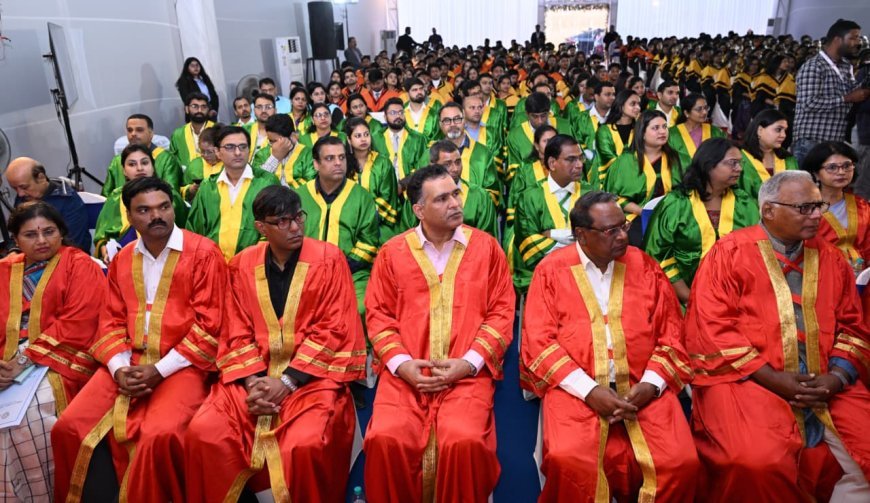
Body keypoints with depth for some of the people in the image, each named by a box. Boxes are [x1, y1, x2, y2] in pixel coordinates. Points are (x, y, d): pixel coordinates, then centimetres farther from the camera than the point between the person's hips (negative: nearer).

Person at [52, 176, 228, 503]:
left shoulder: (203, 253, -6)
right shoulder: (122, 260, 14)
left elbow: (208, 326, -10)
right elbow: (112, 321, 12)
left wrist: (160, 370, -13)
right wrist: (119, 367, -7)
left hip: (181, 364, -5)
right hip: (129, 363, 6)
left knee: (159, 436, -29)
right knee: (69, 428, -9)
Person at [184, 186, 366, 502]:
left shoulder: (329, 259, -4)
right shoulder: (242, 265, 7)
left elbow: (333, 330, -9)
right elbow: (239, 333, 6)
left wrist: (287, 382, -15)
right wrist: (252, 381, -11)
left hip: (313, 375, -3)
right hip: (255, 375, 4)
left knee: (307, 444, -28)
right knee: (202, 433, -17)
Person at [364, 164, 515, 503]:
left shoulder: (486, 247, 7)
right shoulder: (392, 252, 9)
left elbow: (501, 312, 3)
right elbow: (378, 313, 8)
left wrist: (470, 361, -9)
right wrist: (400, 362, -8)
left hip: (467, 373, -1)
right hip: (406, 372, 1)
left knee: (465, 443, -26)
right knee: (384, 440, -22)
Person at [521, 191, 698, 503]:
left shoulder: (645, 267, 9)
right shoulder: (551, 270, 2)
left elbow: (671, 334, 9)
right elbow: (539, 340, -4)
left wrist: (651, 383, -9)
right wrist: (588, 390, -15)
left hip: (642, 389, 3)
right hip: (575, 388, -2)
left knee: (681, 462, -18)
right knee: (567, 460, -27)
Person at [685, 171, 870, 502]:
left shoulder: (831, 259, 14)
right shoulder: (729, 254, -2)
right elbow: (712, 330, -9)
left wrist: (836, 377, -4)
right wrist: (772, 378, -14)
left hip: (826, 385, 5)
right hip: (746, 378, -5)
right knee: (758, 462, -27)